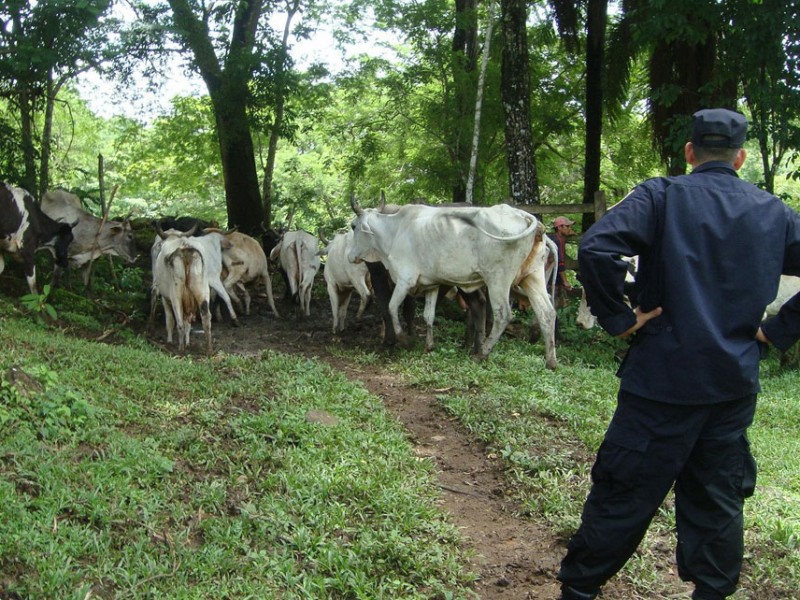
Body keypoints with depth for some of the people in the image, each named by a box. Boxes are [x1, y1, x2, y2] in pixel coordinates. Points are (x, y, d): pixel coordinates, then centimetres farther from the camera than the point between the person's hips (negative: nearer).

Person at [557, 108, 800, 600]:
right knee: (719, 500, 16)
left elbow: (595, 249, -22)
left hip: (664, 377, -3)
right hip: (736, 385, 4)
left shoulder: (662, 196, -7)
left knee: (623, 493, 7)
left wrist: (620, 318, -12)